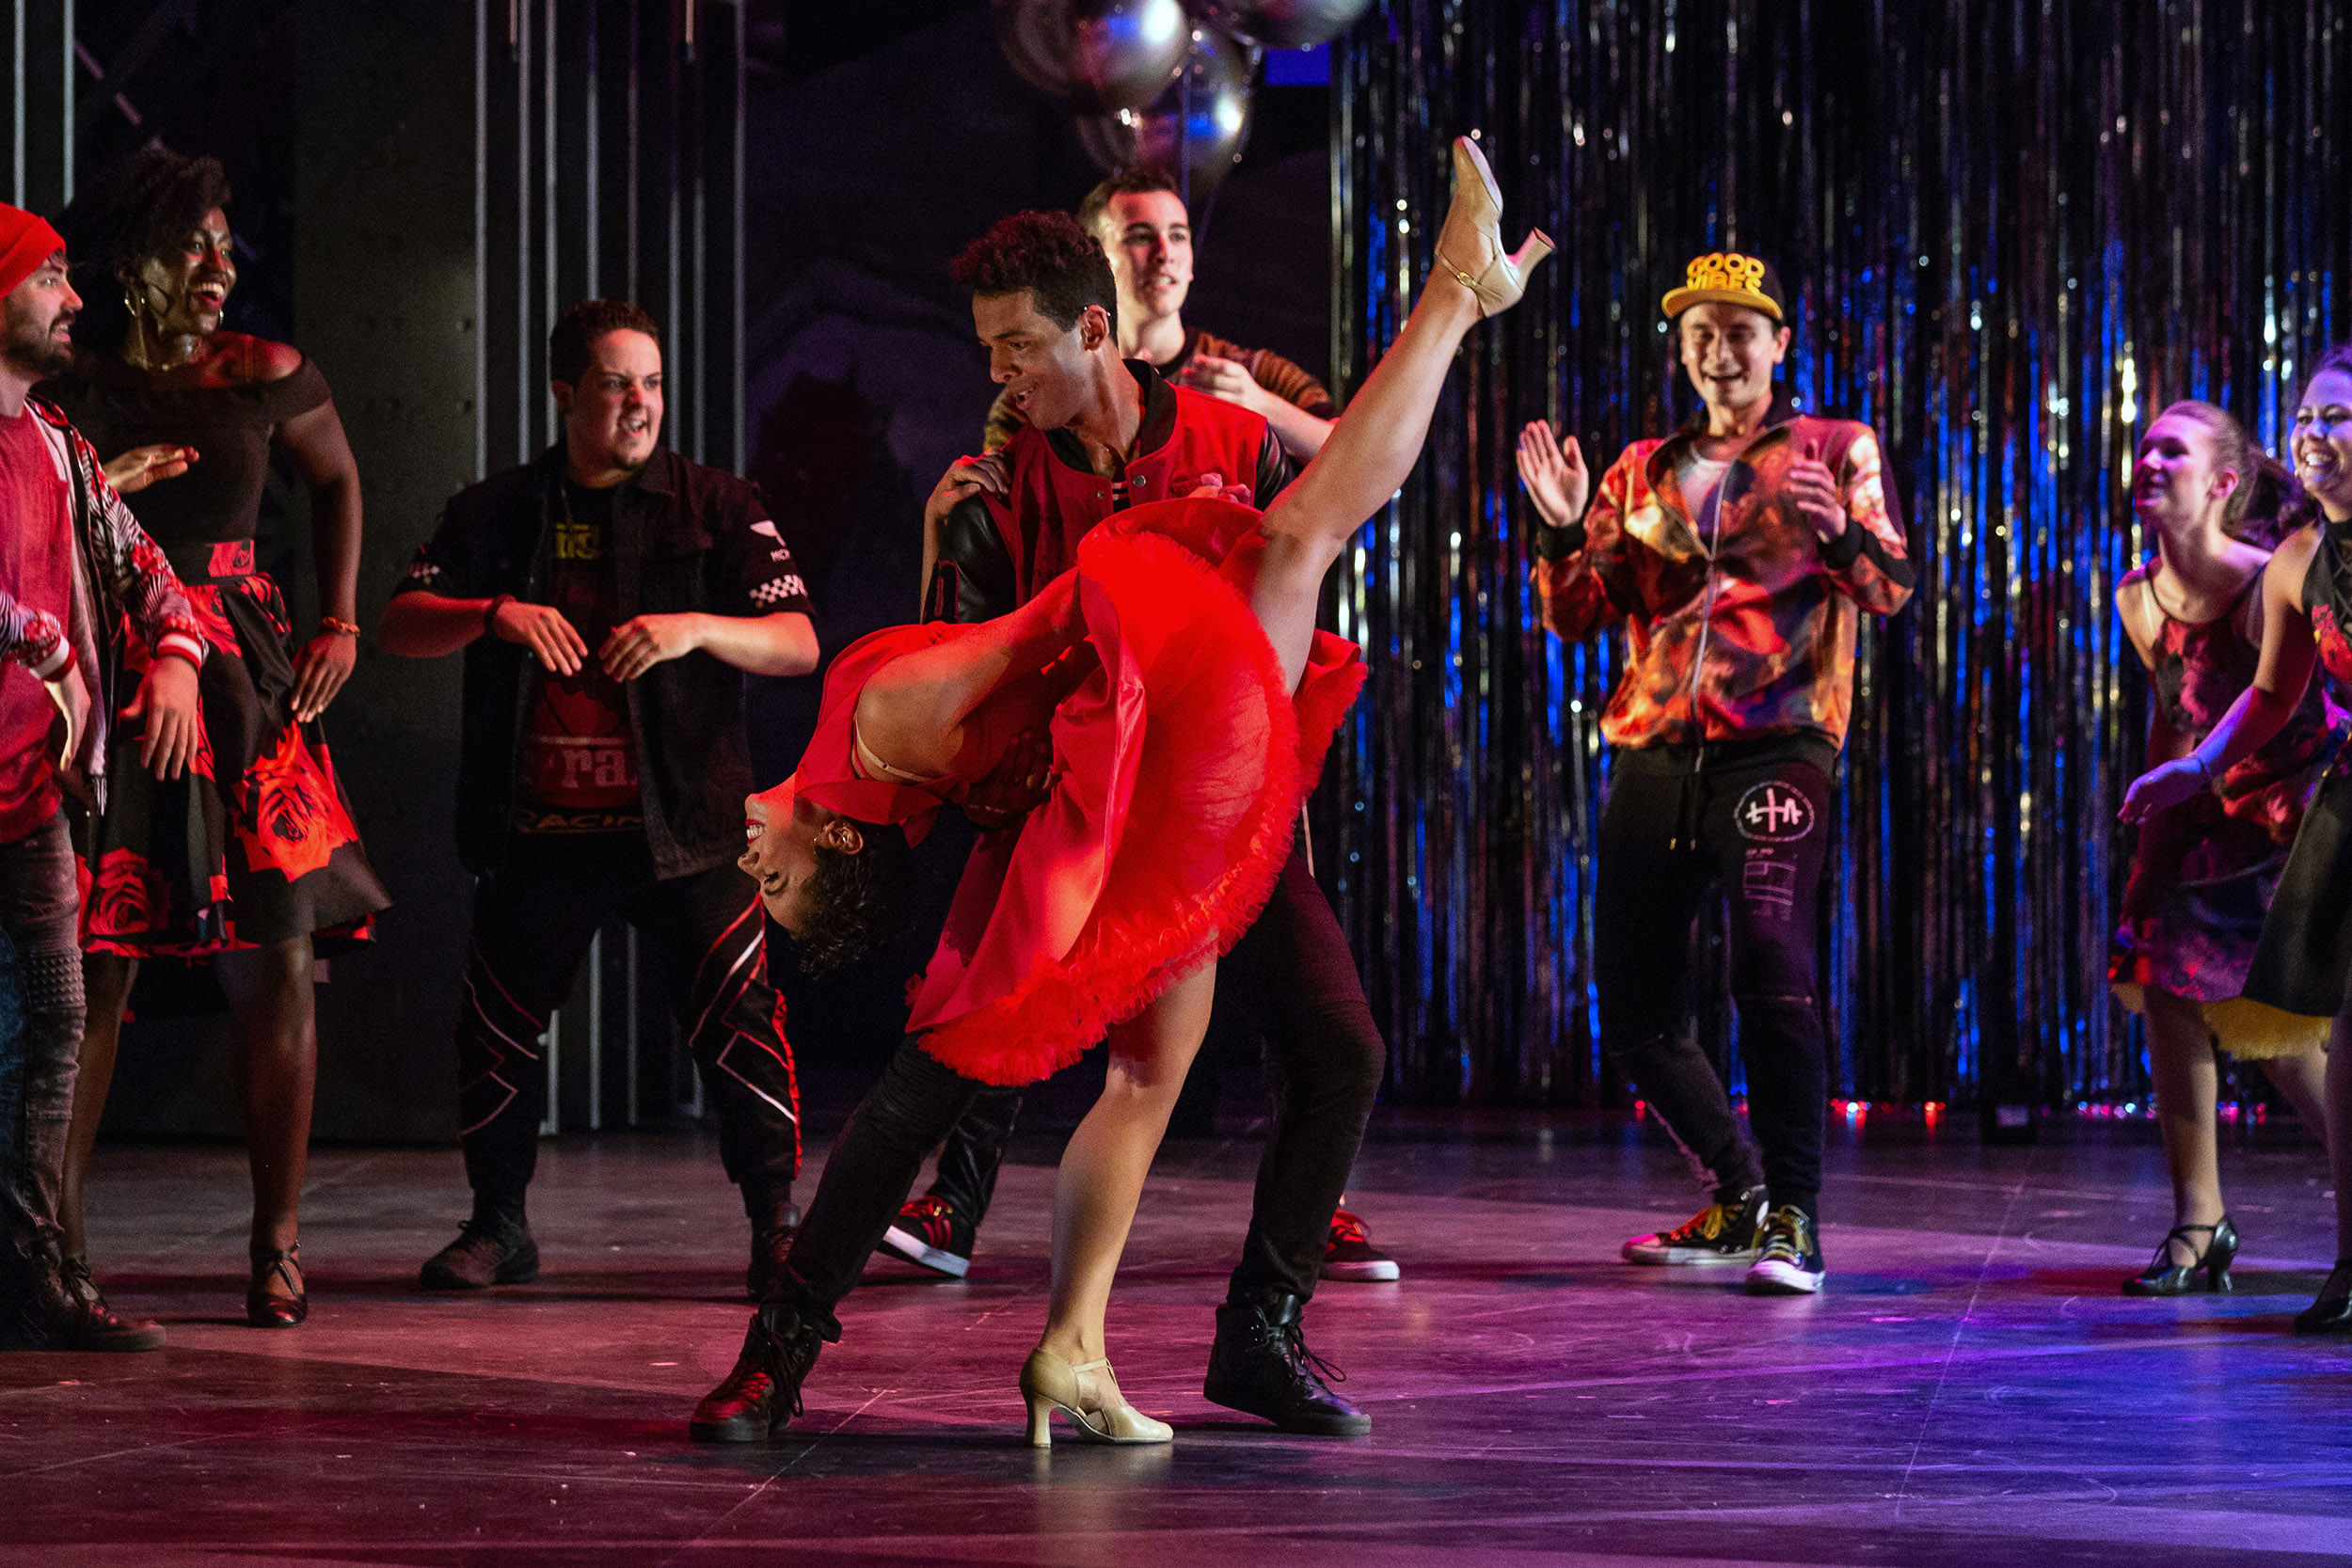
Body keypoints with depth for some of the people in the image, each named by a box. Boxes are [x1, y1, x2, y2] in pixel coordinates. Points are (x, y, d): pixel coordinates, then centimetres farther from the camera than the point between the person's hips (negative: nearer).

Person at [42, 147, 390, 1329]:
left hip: (248, 681, 1)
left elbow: (336, 479, 22)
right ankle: (60, 1239, 4)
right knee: (93, 965, -4)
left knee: (276, 959, -4)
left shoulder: (267, 377, 5)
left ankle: (277, 1244, 4)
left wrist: (340, 623, 14)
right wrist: (102, 486, -15)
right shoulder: (75, 391, 1)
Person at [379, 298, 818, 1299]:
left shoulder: (718, 509, 4)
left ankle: (775, 1224, -1)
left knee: (735, 1020, -10)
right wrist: (494, 614, -16)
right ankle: (498, 1225, 23)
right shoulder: (496, 514, 10)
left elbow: (798, 645, -2)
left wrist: (697, 628, -20)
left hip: (680, 824, -2)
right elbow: (399, 627, 3)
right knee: (495, 1026, 7)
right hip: (537, 828, 2)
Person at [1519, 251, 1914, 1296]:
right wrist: (1565, 531, -5)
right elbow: (1577, 616, 14)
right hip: (1653, 752, 5)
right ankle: (1740, 1200, 21)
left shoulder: (1834, 450, 9)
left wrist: (1839, 529, -24)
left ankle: (1794, 1219, -20)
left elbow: (1893, 588, -3)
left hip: (1775, 747, -5)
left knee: (1771, 966, -25)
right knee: (1632, 1016, 4)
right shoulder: (1644, 471, 19)